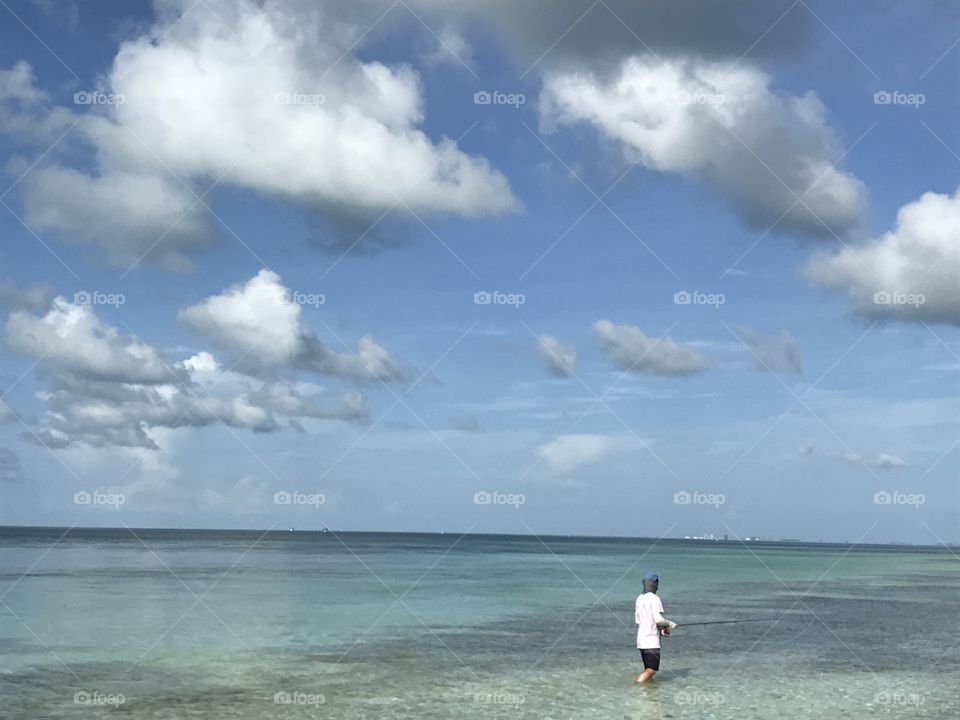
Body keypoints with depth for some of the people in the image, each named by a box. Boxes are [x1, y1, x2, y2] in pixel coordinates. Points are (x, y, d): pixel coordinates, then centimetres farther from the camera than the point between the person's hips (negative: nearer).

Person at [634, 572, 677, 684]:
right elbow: (658, 619, -22)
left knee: (649, 669, 12)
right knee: (651, 669, -8)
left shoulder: (639, 598, 12)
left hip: (641, 640, 8)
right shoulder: (654, 599, -13)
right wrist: (670, 624, -2)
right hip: (651, 641, -8)